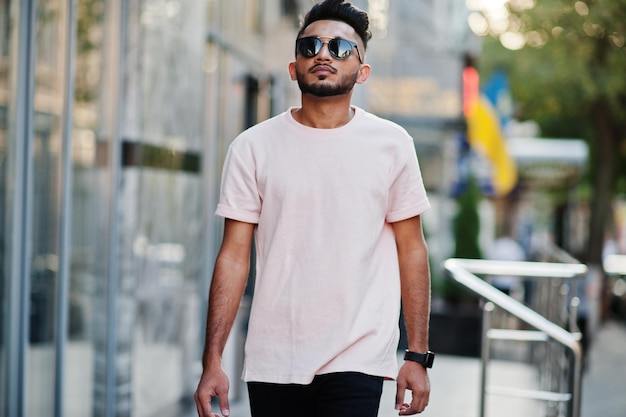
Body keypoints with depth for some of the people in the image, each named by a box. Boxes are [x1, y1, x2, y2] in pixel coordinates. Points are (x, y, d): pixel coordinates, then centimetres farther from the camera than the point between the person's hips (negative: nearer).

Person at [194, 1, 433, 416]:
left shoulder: (392, 144, 2)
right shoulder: (253, 147, 1)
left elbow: (411, 250, 4)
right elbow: (234, 256, 0)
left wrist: (418, 355, 0)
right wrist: (212, 361, -5)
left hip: (358, 363, -1)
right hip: (272, 362, 1)